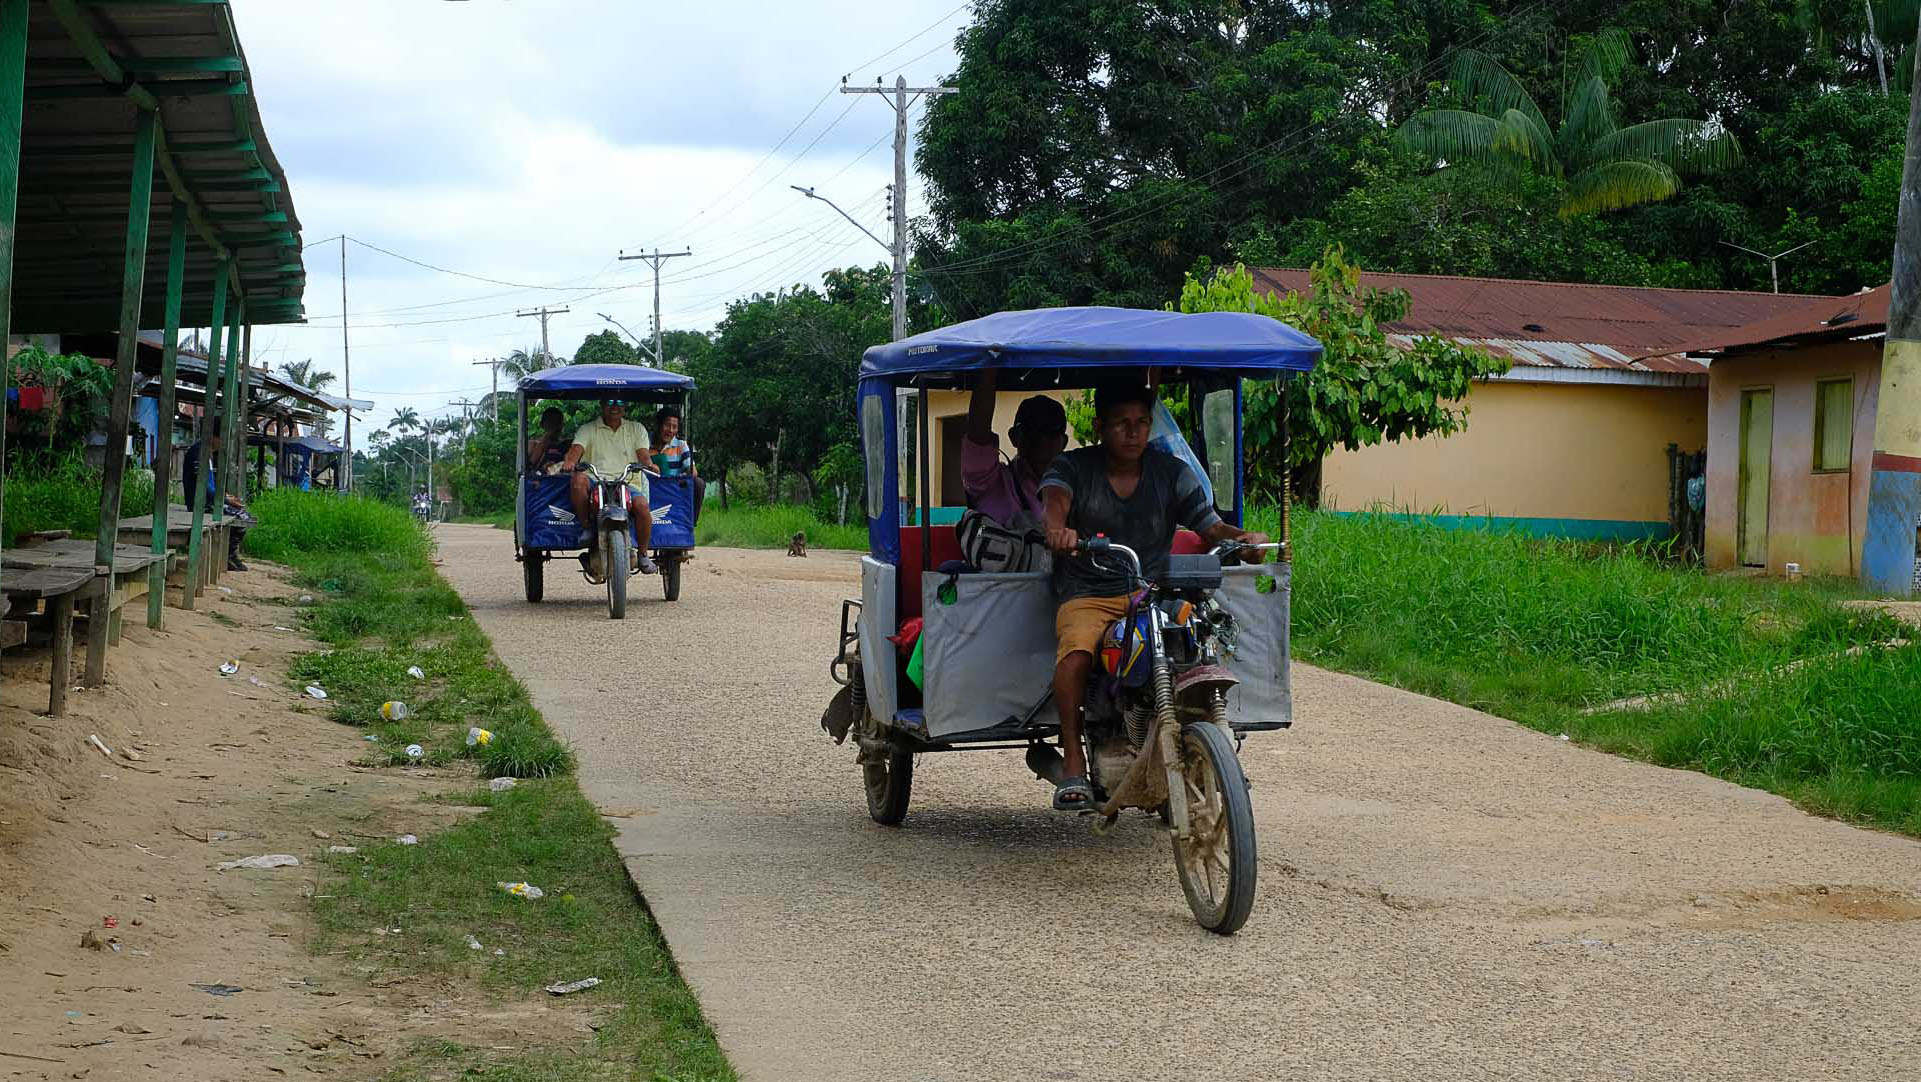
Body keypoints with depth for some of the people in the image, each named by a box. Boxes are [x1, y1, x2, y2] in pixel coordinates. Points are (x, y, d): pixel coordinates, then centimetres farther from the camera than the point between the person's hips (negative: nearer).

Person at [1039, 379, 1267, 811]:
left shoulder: (1172, 473, 10)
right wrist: (1058, 528, -42)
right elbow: (1055, 495, -18)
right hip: (1088, 596, -2)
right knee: (1076, 652, -34)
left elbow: (1207, 523, 4)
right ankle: (1073, 763, -25)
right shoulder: (1073, 467, 4)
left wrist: (1242, 537, -20)